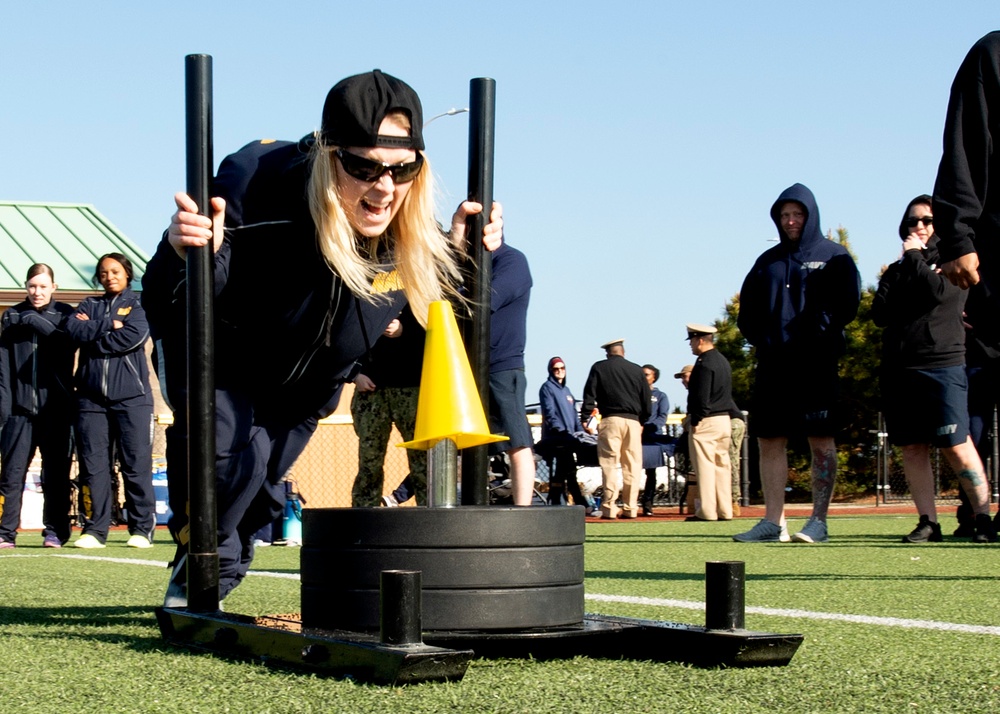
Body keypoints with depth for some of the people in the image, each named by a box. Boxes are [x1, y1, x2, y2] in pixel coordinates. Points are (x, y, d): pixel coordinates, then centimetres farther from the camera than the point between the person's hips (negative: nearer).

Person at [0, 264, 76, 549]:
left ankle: (54, 532, 8)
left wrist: (35, 321, -11)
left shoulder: (65, 314, 6)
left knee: (55, 473, 2)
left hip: (56, 407, -1)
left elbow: (69, 343, -14)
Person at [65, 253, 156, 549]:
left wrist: (92, 332, -2)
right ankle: (94, 529, 3)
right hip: (91, 397, 3)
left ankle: (142, 529, 0)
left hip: (131, 396, -3)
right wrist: (109, 325, -7)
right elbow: (73, 329, -1)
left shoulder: (138, 305, 8)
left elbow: (133, 337, -10)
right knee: (93, 465, -1)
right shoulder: (89, 305, 19)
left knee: (137, 465, -5)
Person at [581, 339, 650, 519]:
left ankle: (609, 507, -6)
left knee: (609, 464, -2)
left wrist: (587, 418, 4)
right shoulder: (637, 370, 11)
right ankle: (630, 508, 4)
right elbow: (646, 400, 14)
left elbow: (589, 395, 0)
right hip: (633, 421, 2)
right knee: (632, 464, 5)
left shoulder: (599, 368, 5)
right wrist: (642, 422, 22)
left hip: (610, 419, -2)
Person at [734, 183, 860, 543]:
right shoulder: (768, 261, 18)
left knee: (821, 441, -4)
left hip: (816, 365, -5)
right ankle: (773, 521, 4)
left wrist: (814, 334, -13)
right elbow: (747, 308, 16)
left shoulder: (834, 257, 6)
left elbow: (846, 304, -5)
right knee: (769, 441, 2)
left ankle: (818, 521, -4)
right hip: (772, 365, 5)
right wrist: (758, 338, 0)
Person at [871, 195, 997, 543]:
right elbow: (880, 313, 5)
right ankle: (928, 522, 3)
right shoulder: (896, 271, 20)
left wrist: (915, 257, -3)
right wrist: (904, 266, -3)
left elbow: (938, 293, -13)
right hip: (898, 368, 5)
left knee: (956, 446, -10)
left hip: (942, 364, -5)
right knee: (912, 448, 1)